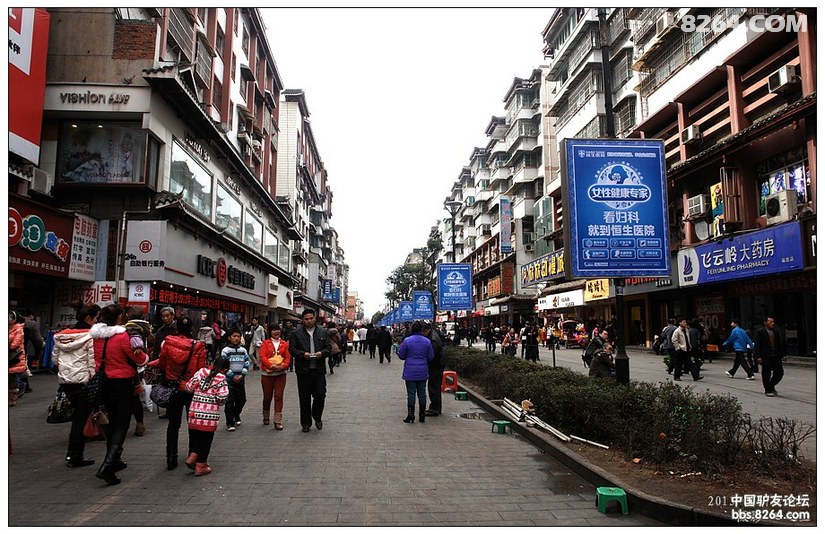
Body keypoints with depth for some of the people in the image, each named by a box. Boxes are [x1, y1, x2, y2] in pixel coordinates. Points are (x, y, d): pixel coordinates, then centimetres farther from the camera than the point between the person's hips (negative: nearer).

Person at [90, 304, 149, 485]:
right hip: (122, 383, -7)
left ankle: (113, 460, 31)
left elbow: (98, 359, 15)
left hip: (105, 382, 7)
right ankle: (107, 467, -10)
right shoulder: (122, 336, -20)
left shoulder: (97, 336, 0)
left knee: (112, 421, 20)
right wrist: (146, 357, 9)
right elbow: (140, 359, -11)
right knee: (122, 425, -1)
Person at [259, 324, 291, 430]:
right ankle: (266, 417, 34)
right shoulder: (265, 343, 1)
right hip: (267, 373, 0)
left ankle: (278, 421, 4)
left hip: (281, 373, 1)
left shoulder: (285, 343, 5)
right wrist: (271, 365, -23)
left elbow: (288, 357, 1)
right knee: (267, 396, 11)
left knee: (279, 396, -1)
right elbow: (262, 356, -10)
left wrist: (283, 366, -17)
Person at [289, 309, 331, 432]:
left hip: (319, 370, 1)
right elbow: (292, 349, -2)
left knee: (320, 395, 1)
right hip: (303, 371, -1)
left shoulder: (322, 332, 8)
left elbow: (328, 348, 8)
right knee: (304, 398, 6)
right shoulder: (296, 333, 0)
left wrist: (322, 353, -12)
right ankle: (306, 423, 20)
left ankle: (317, 417, 27)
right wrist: (303, 354, -18)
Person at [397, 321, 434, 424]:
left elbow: (401, 356, -4)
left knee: (411, 393, 3)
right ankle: (422, 415, 18)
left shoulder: (407, 340, -10)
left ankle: (411, 416, 6)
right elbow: (431, 357, 2)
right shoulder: (427, 341, -2)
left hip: (410, 372, -2)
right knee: (422, 393, 11)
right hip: (423, 372, 3)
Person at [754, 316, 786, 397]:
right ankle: (768, 390, 14)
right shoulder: (760, 332, -5)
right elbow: (757, 345, -7)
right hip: (766, 357, -5)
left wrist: (783, 354, 7)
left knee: (779, 372, 3)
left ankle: (771, 386, 27)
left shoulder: (777, 331, 9)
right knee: (766, 374, 1)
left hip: (776, 356, 5)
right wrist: (758, 356, -13)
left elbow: (782, 343, 13)